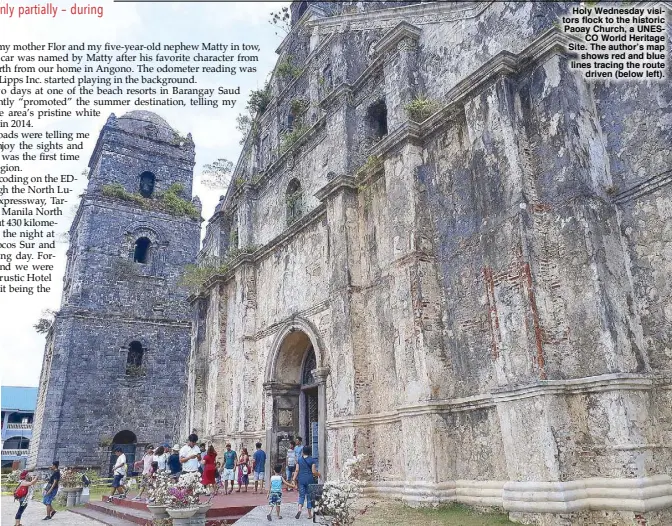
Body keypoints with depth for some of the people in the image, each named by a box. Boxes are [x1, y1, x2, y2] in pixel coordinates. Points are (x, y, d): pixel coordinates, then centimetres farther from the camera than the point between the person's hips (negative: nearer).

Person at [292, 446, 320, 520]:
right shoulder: (312, 460, -6)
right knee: (309, 496, 9)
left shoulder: (299, 459, 1)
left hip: (301, 480, 1)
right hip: (309, 480, -1)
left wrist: (294, 479, 2)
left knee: (301, 495, 9)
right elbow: (313, 471, -7)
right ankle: (309, 514, 13)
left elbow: (297, 471, -2)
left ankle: (299, 509, -16)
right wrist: (318, 474, 11)